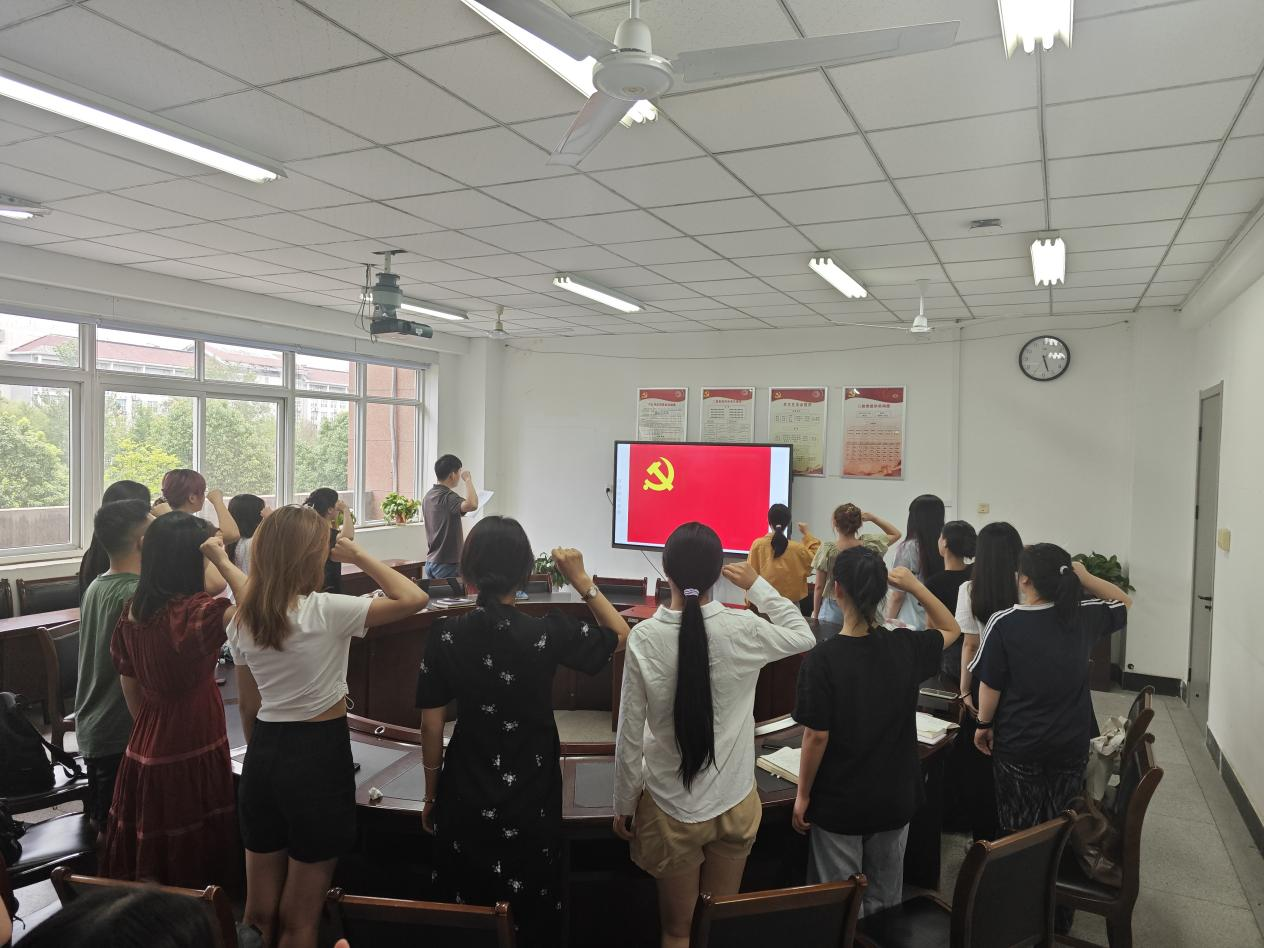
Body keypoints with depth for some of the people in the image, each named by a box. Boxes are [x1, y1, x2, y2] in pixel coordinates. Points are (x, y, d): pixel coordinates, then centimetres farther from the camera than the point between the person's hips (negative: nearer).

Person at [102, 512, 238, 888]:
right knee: (192, 876, 10)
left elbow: (130, 687, 10)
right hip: (191, 758, -7)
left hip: (144, 750, 7)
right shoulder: (198, 612, -23)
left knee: (147, 877, 21)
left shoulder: (131, 612, 1)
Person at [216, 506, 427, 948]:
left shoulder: (242, 621, 1)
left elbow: (248, 705, 10)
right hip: (319, 756, -6)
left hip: (264, 753, 6)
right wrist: (359, 555, -10)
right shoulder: (326, 611, -19)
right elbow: (414, 598, -21)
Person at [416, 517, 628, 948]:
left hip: (465, 799, 2)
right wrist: (582, 580, -3)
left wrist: (431, 795, 10)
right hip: (531, 799, -1)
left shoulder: (445, 638, -12)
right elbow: (620, 634, -2)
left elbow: (431, 726, -4)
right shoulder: (548, 633, -18)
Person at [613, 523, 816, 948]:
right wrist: (757, 585, 9)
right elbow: (804, 636, 6)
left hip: (671, 809, -1)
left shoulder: (644, 637, -18)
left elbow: (630, 737, -11)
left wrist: (624, 806, 3)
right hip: (734, 805, 1)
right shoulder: (743, 629, -16)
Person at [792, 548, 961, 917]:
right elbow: (951, 629, 12)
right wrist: (915, 586, 0)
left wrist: (803, 795, -4)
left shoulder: (823, 658, -21)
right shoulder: (906, 646, -9)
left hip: (839, 802, -4)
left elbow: (817, 737, -17)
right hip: (895, 797, 4)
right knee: (885, 902, 21)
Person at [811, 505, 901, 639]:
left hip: (832, 616, -2)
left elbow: (819, 587, -6)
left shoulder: (827, 551, -13)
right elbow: (896, 533, 11)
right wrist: (872, 517, 0)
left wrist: (815, 614, 6)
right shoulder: (869, 545, -7)